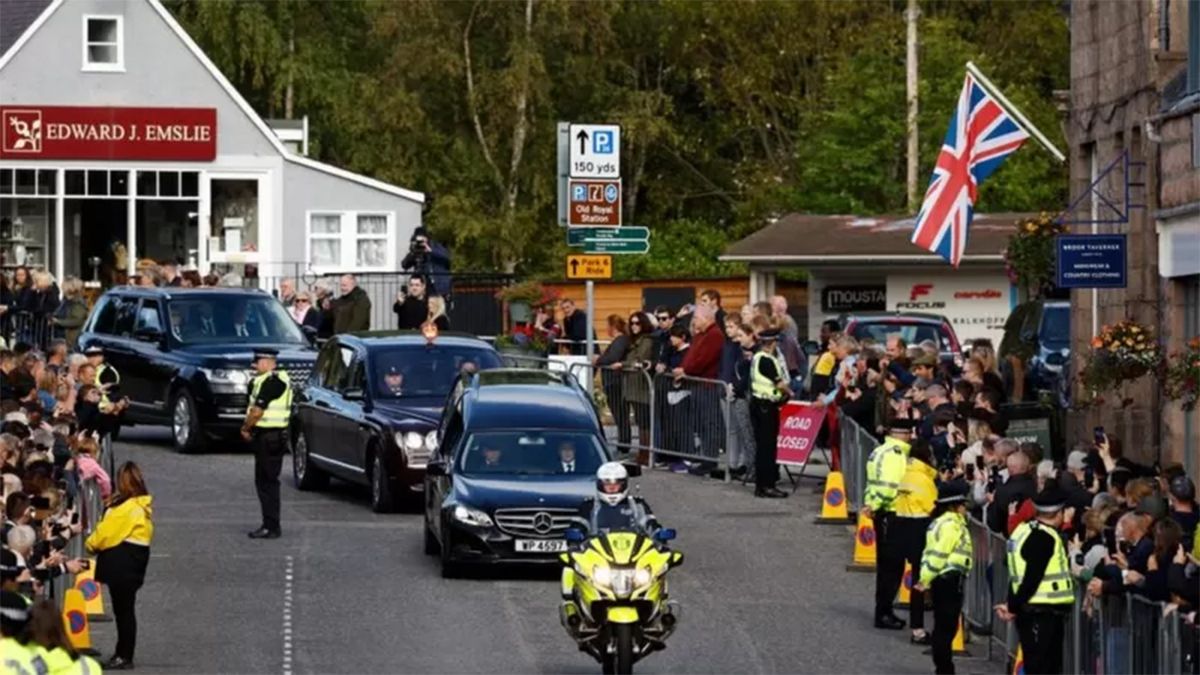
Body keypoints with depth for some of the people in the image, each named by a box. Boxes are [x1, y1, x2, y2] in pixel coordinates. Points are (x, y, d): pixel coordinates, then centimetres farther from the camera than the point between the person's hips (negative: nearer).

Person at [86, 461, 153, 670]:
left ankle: (124, 656, 0)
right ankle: (123, 653, 22)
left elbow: (107, 531, -14)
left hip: (123, 564, -10)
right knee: (123, 608, 15)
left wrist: (91, 543, 3)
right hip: (132, 561, 10)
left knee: (123, 609, -4)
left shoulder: (127, 508, -20)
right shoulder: (143, 505, 10)